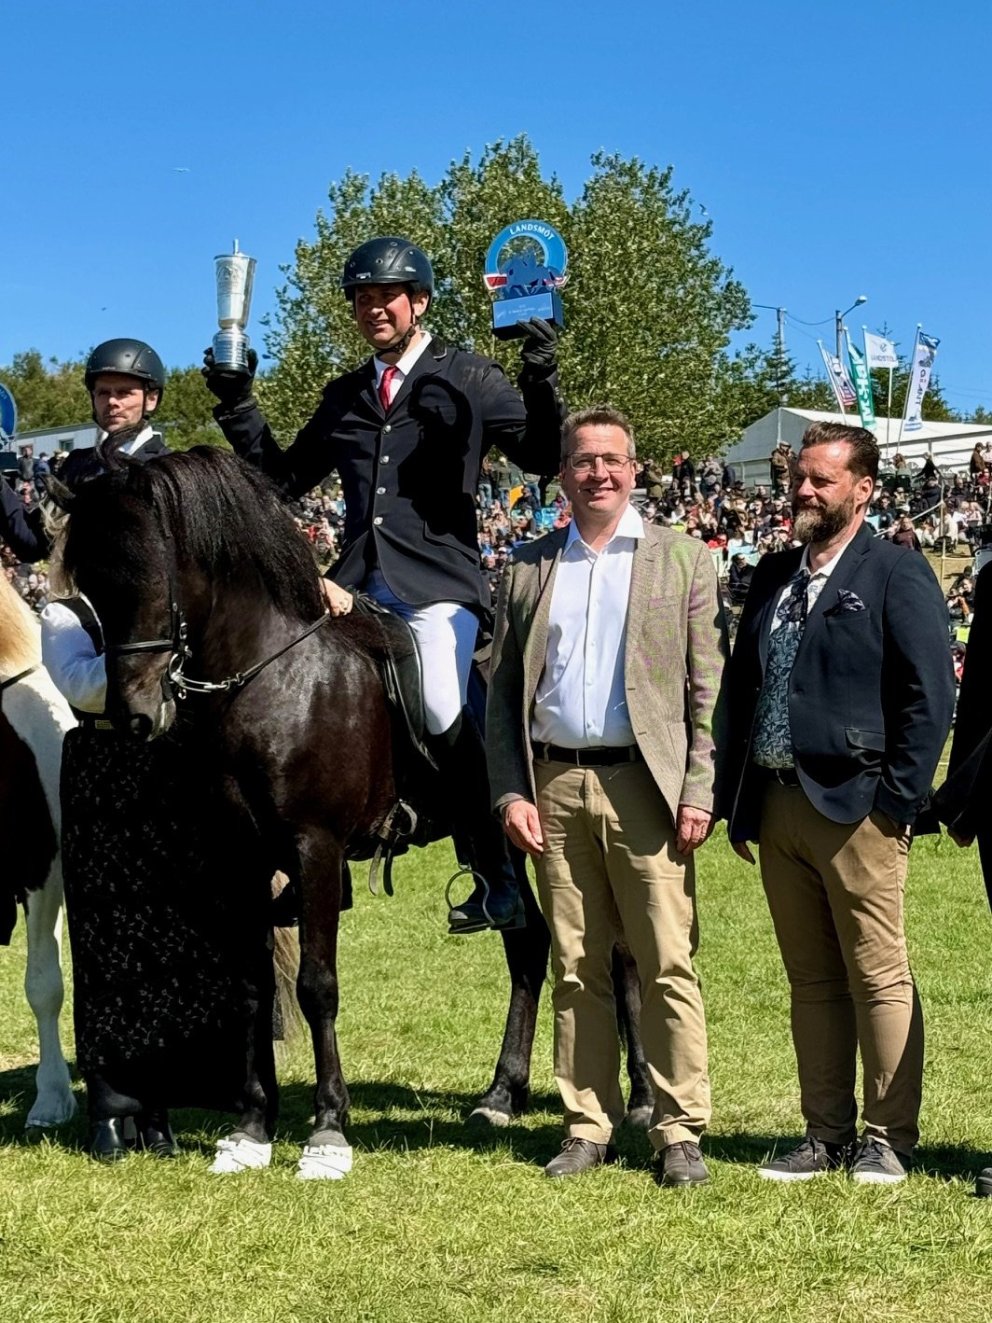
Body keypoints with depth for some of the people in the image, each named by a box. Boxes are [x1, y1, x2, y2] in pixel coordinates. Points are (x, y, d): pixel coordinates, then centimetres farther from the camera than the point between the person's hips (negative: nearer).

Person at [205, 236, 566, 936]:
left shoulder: (469, 379, 5)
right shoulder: (345, 396, 19)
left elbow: (543, 459, -1)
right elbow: (287, 477, 21)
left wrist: (542, 383, -17)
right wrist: (237, 405, 13)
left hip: (438, 581, -6)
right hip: (361, 581, 6)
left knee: (443, 712, -21)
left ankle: (498, 879, -11)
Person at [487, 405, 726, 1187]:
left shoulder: (683, 559, 6)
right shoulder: (530, 567, 12)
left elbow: (709, 686, 1)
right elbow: (503, 690, 11)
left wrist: (699, 790, -8)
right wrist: (510, 791, 0)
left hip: (644, 785, -2)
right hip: (553, 786, 3)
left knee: (668, 965, -3)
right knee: (576, 969, 7)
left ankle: (681, 1131, 3)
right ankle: (588, 1126, 14)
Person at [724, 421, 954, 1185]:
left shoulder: (897, 575, -3)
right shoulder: (773, 577, 16)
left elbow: (930, 695, -8)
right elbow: (742, 687, 18)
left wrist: (897, 799, -13)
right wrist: (739, 801, 12)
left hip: (856, 807, -6)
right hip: (777, 805, 7)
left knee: (879, 977, -1)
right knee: (811, 980, 11)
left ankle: (889, 1139, 8)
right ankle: (827, 1135, 18)